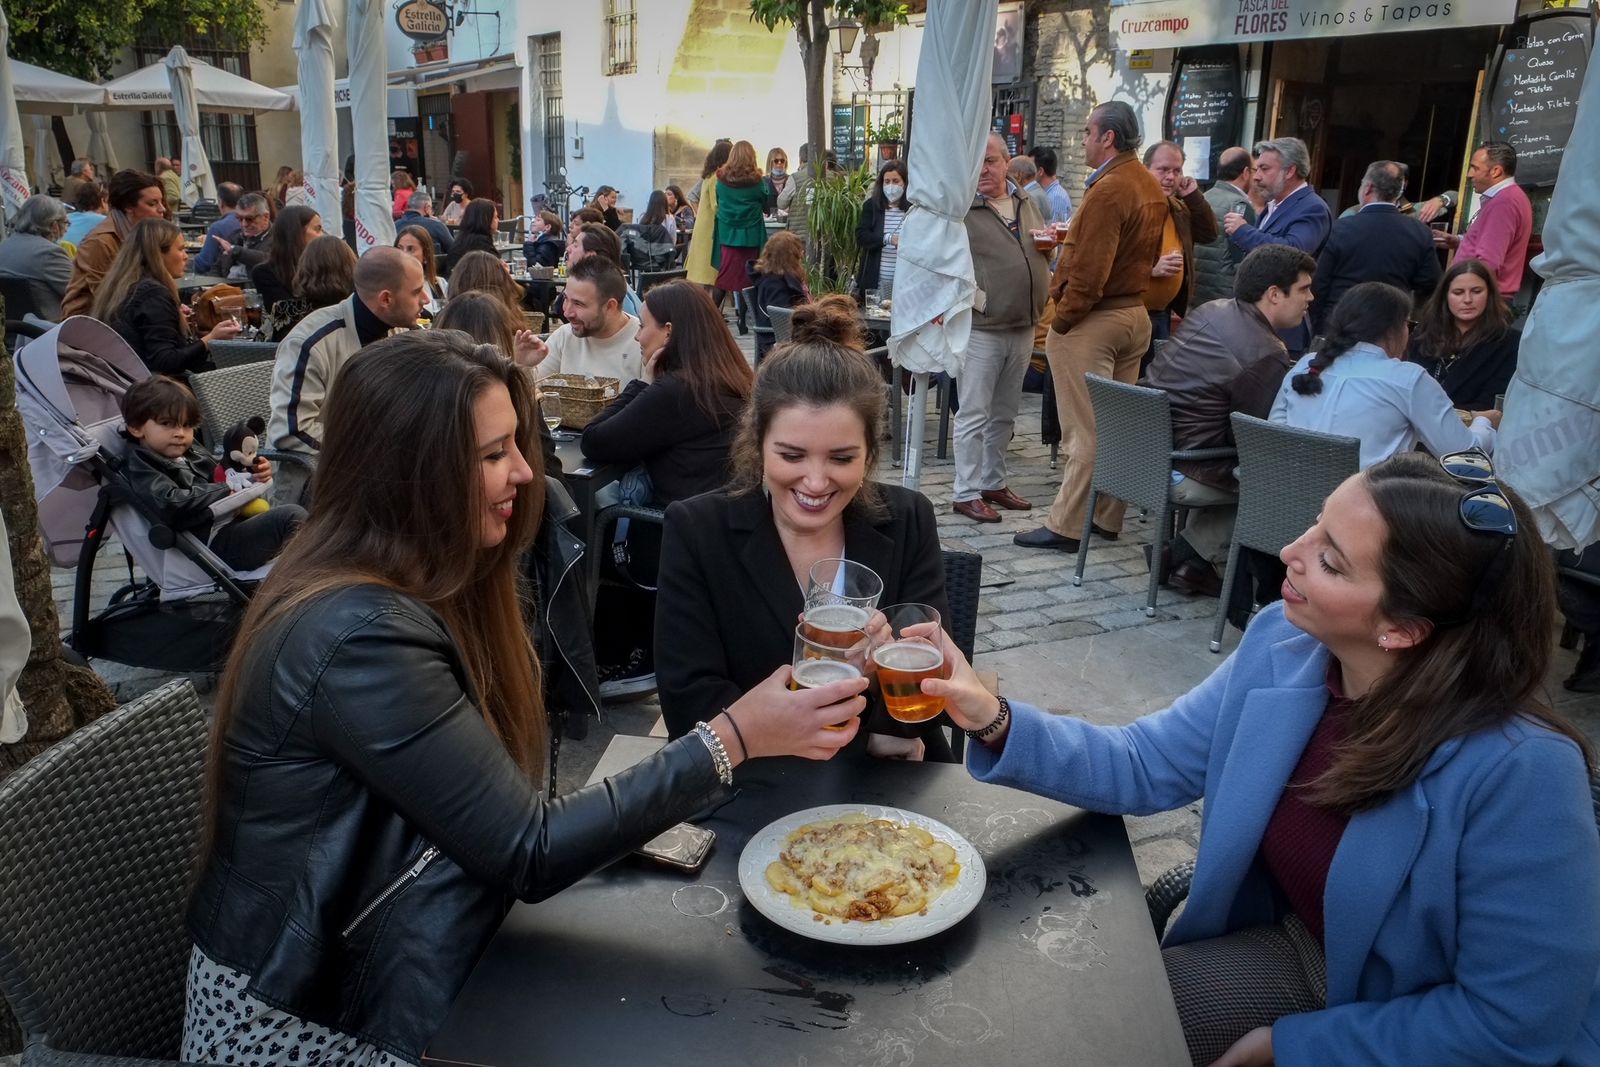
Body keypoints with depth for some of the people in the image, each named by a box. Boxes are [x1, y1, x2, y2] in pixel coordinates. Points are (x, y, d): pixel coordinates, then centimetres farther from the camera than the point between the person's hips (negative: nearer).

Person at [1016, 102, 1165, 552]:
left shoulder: (1108, 190, -18)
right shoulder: (1152, 186, 11)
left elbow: (1088, 273, -22)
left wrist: (1060, 323, -13)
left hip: (1093, 320, -9)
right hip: (1135, 313, 9)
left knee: (1083, 429, -5)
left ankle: (1066, 526, 1)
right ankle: (1108, 518, 21)